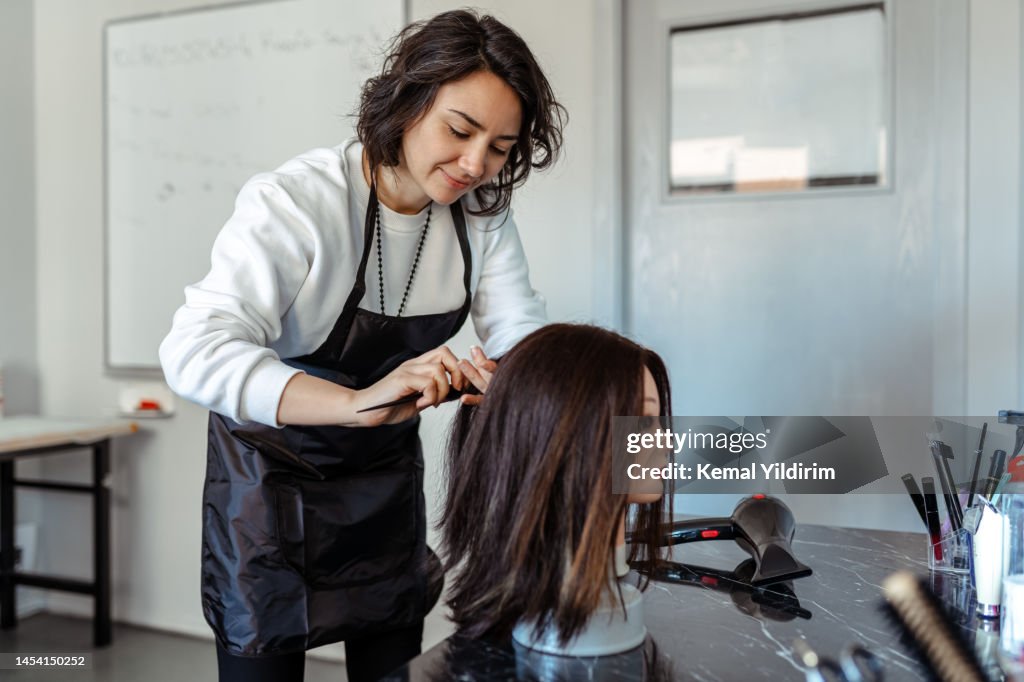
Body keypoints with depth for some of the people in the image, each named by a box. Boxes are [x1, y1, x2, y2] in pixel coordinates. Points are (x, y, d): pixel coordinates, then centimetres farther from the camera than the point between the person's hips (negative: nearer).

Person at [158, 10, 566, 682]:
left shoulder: (483, 212, -8)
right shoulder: (296, 201, -26)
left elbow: (524, 335, -9)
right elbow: (196, 351, -37)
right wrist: (359, 403, -50)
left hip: (388, 474, 5)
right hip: (274, 474, -4)